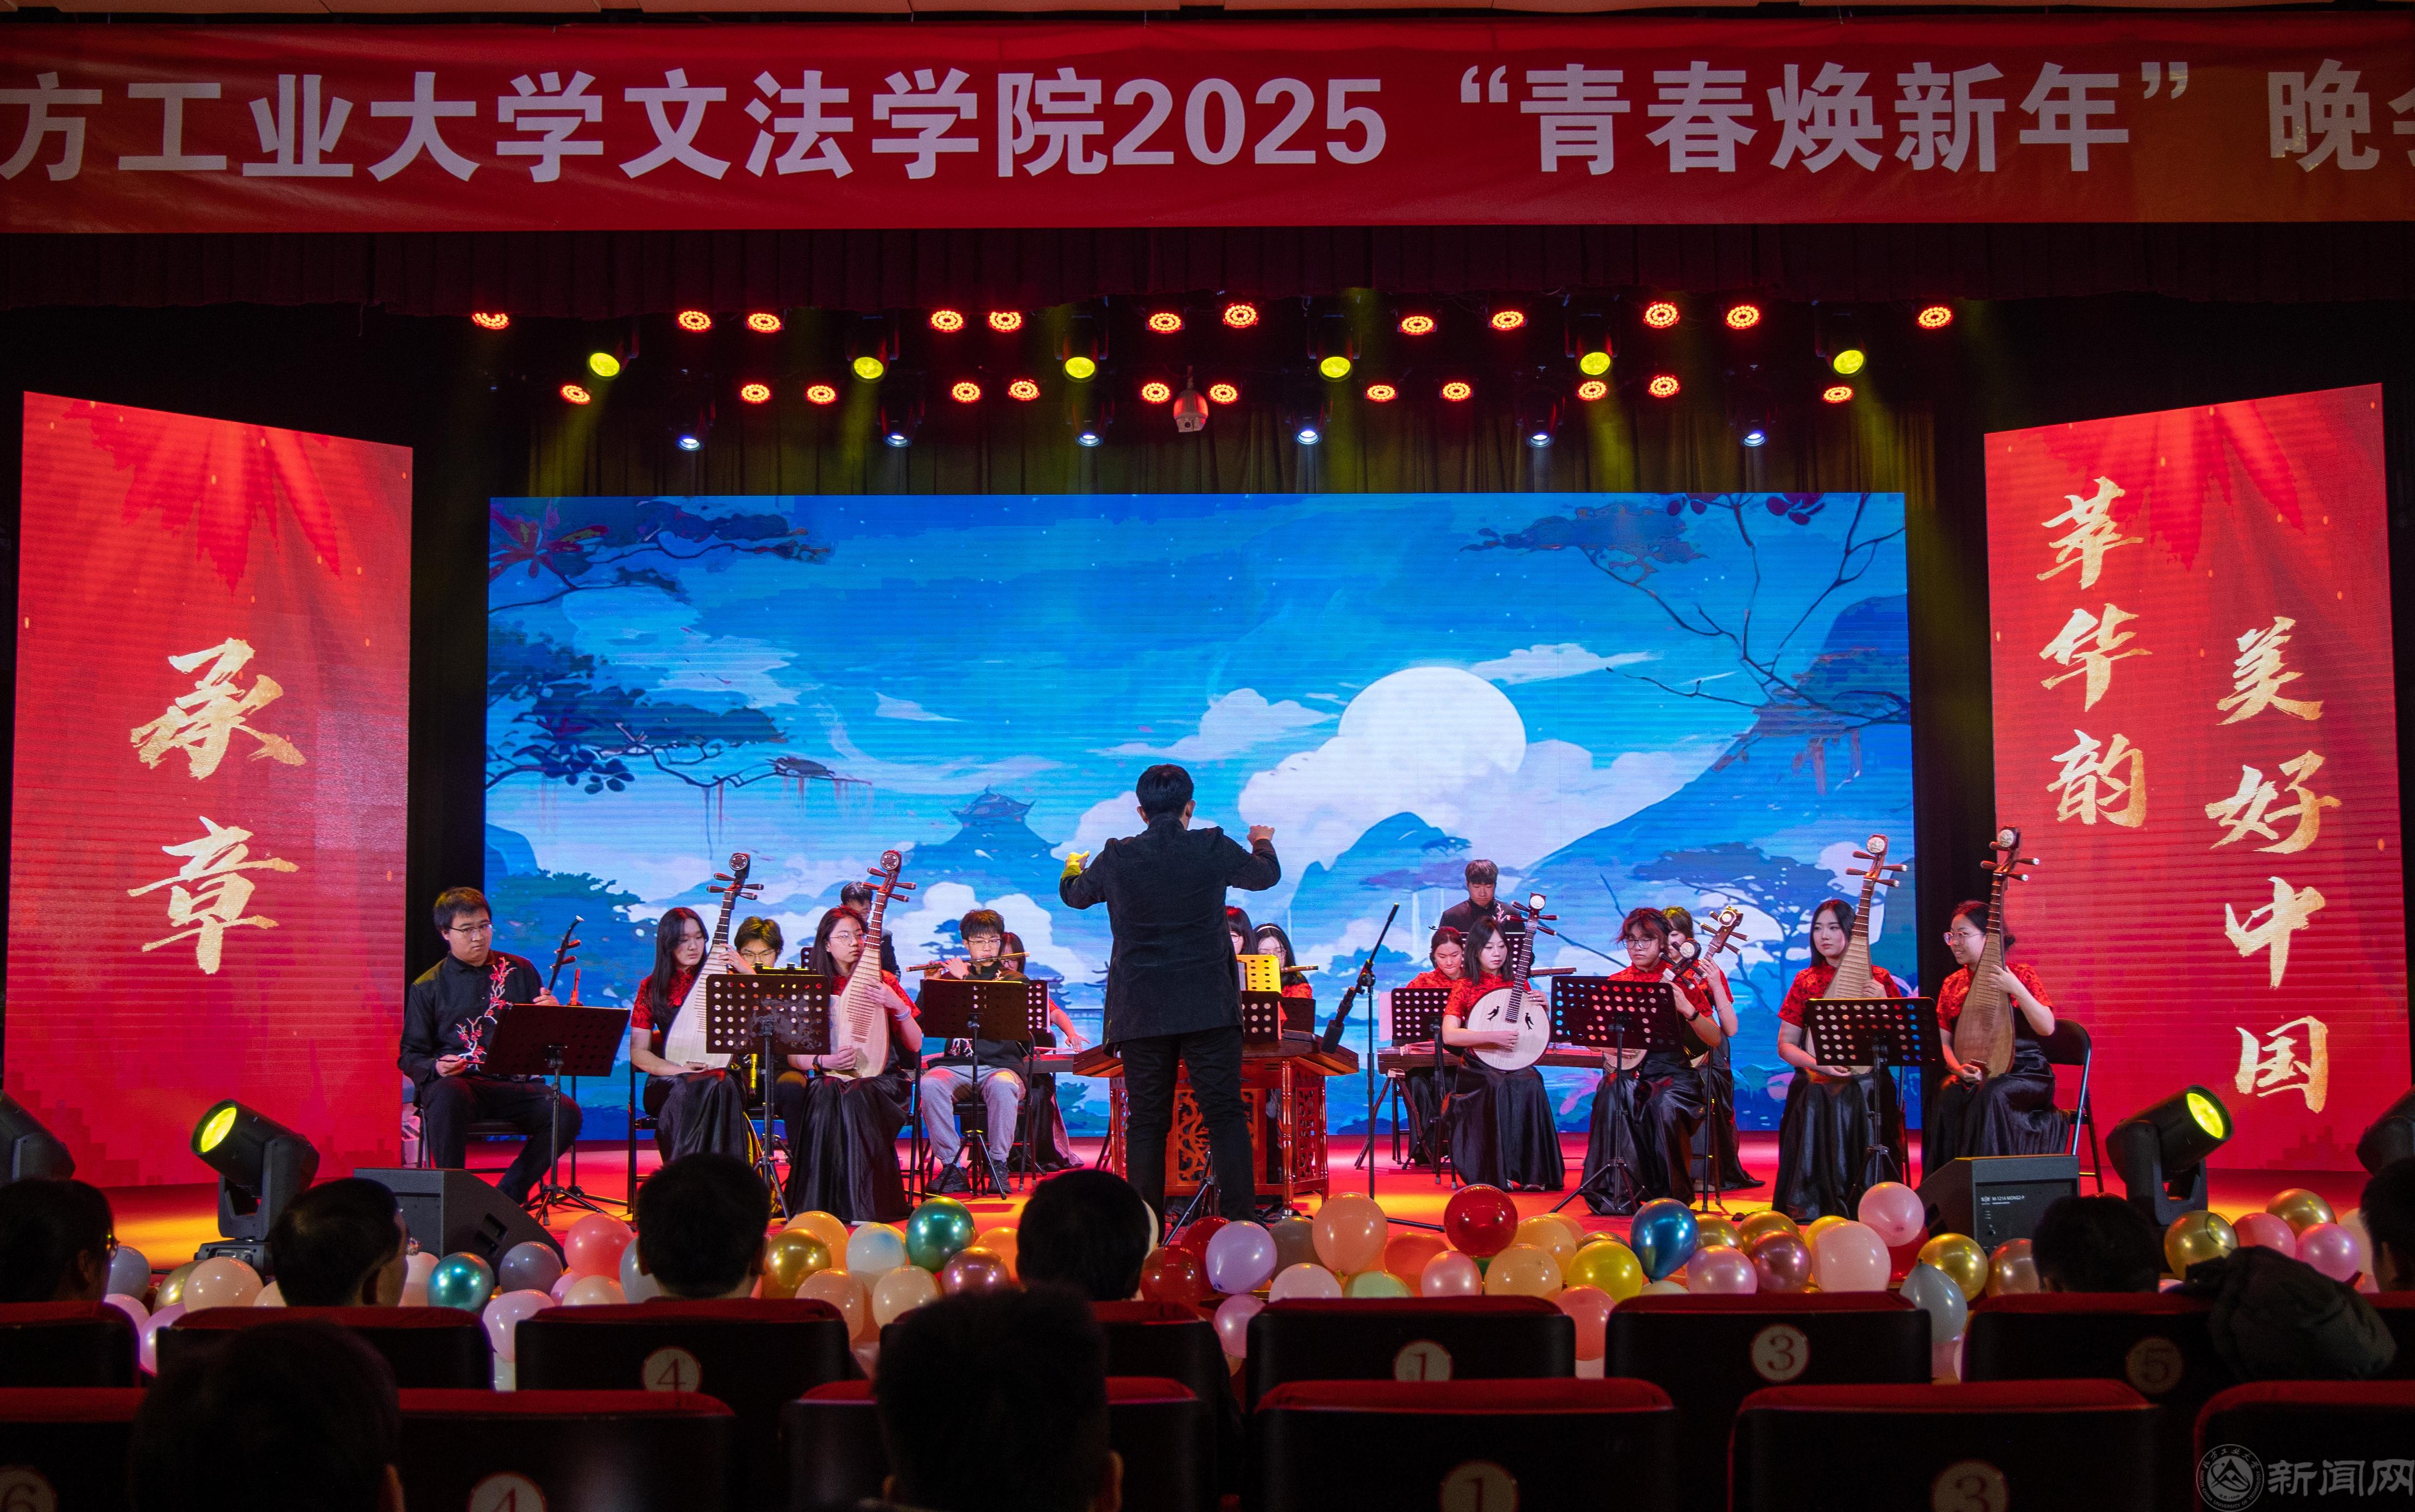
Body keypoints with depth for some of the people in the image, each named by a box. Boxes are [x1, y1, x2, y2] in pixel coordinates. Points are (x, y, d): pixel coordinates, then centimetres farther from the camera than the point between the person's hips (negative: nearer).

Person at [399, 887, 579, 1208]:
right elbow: (411, 1055, 10)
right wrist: (437, 1067, -13)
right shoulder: (428, 986, 11)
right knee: (446, 1095, -39)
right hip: (458, 1082, -2)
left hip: (515, 1083, 2)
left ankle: (508, 1195, -14)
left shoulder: (520, 972, 16)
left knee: (567, 1113, -28)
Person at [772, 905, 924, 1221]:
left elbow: (915, 1046, 6)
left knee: (858, 1097, -36)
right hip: (825, 1075, 0)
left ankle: (865, 1204, -33)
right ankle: (814, 1198, -32)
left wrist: (899, 1007, -10)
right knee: (824, 1096, -37)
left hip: (878, 1079, 0)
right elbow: (794, 1055, 3)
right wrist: (822, 1062, -18)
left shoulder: (882, 982, 10)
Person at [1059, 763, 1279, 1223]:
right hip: (1209, 1008, -1)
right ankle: (1240, 1220, -1)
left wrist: (1072, 869, 43)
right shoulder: (1214, 849, -4)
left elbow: (1074, 896, 19)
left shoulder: (1116, 859, -2)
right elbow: (1267, 875, 16)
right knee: (1226, 1115, 2)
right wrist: (1263, 842, 40)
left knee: (1146, 1122, 6)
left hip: (1140, 1012, 1)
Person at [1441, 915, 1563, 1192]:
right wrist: (1493, 1036, -22)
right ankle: (1500, 1173, -25)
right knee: (1500, 1087, -35)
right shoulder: (1465, 988, 4)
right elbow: (1449, 1036, -12)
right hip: (1479, 1067, -3)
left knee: (1531, 1085, -32)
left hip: (1516, 1063, 3)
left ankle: (1531, 1172, -23)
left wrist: (1543, 1009, -2)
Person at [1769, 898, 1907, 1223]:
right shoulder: (1805, 981, 12)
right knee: (1817, 1100, -30)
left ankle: (1864, 1204, -20)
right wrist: (1819, 1064, -10)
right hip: (1816, 1078, 1)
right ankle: (1811, 1204, -20)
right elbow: (1785, 1046, 8)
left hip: (1866, 1078, 0)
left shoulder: (1878, 979, 9)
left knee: (1861, 1098, -31)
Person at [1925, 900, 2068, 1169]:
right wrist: (1958, 1068, -12)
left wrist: (2015, 989, -21)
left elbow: (2047, 1028, -10)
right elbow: (1942, 1041, 9)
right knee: (1947, 1096, -30)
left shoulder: (2020, 974, 0)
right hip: (1973, 1075, 3)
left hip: (2025, 1074, -3)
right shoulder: (1952, 985, 12)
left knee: (1990, 1094, -36)